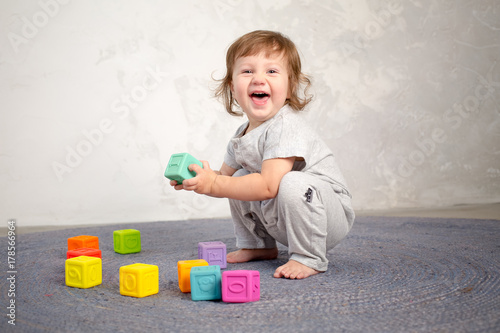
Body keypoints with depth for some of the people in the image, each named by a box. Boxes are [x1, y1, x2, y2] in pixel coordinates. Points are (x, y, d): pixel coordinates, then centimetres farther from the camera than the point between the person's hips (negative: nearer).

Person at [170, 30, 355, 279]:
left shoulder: (286, 126, -26)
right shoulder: (242, 135, 2)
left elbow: (268, 186, -33)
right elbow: (225, 178, 11)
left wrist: (213, 184, -29)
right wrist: (195, 180, -9)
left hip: (331, 214, -8)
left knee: (292, 184, -35)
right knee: (240, 178, 3)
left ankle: (309, 258, -16)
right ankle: (257, 246, 17)